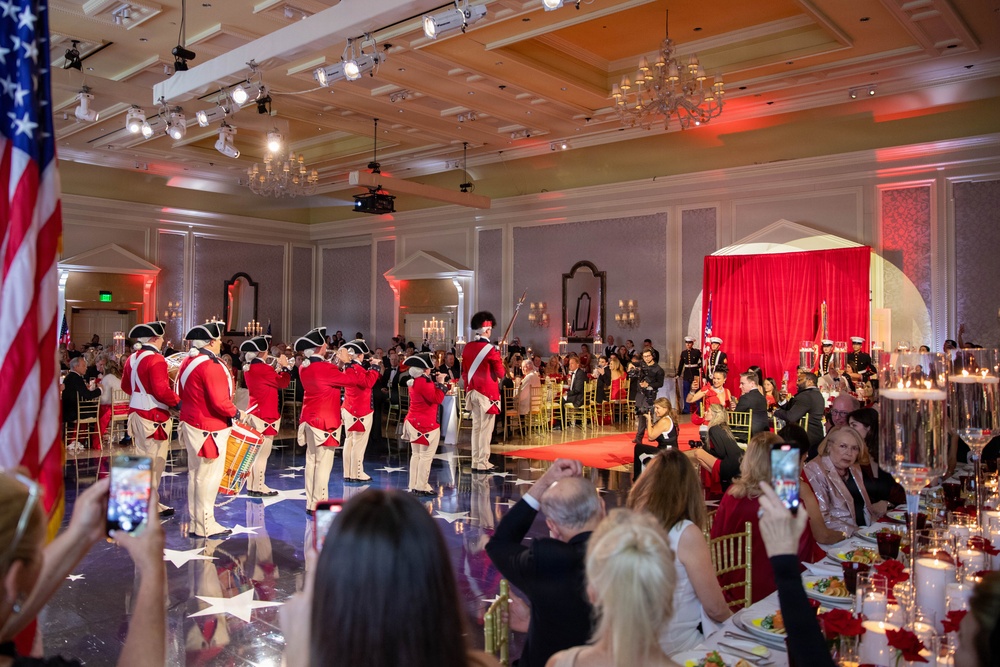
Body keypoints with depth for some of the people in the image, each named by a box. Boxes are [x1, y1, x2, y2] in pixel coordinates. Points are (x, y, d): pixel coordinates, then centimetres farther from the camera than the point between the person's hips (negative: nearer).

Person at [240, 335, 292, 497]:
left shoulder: (248, 368, 9)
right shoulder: (263, 368, -18)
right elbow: (283, 383, -9)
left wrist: (277, 367, 11)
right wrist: (284, 367, 3)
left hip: (253, 413, 9)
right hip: (265, 415, -9)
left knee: (254, 451, 14)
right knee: (263, 453, -3)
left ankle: (251, 486, 19)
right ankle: (258, 487, 1)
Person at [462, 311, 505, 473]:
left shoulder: (468, 348, 6)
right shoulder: (491, 349, -15)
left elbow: (464, 372, 12)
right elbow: (500, 374, -9)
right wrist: (499, 362, 10)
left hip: (473, 392, 7)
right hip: (487, 393, -7)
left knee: (476, 427, 12)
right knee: (486, 429, -2)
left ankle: (475, 462, 16)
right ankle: (482, 463, 0)